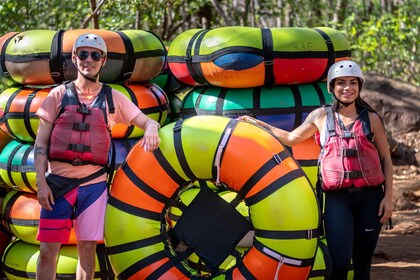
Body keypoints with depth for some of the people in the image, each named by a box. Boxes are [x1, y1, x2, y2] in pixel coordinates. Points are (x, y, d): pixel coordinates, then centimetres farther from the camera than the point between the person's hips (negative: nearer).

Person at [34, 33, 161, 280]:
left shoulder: (113, 98, 8)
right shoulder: (59, 95, 5)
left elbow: (149, 122, 5)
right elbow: (41, 143, 4)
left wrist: (151, 129, -20)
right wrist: (41, 183, -6)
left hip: (94, 183, 1)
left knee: (87, 248, 5)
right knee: (48, 250, -2)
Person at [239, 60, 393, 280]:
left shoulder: (371, 119, 6)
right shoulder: (321, 117, 7)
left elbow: (386, 159, 8)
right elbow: (291, 138, 20)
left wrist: (388, 197, 1)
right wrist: (258, 124, 18)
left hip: (370, 196, 1)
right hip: (337, 198, -1)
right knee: (339, 262, -14)